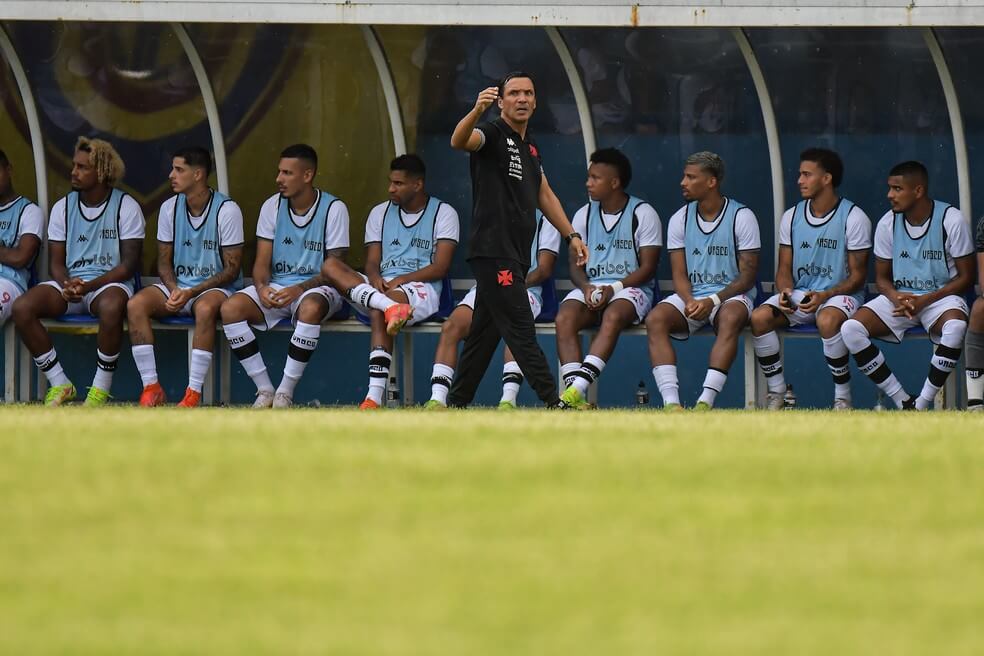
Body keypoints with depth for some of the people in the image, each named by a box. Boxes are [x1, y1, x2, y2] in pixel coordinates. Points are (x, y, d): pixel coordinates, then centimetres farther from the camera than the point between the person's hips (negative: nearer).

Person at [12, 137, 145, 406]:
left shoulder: (126, 207, -3)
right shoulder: (63, 207, 9)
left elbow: (128, 265, -7)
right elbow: (56, 263, 7)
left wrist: (89, 285, -20)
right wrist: (67, 286, -17)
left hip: (109, 283, -4)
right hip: (69, 283, 4)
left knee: (111, 306, -42)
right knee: (22, 307, -25)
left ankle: (101, 389, -25)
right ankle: (60, 384, -15)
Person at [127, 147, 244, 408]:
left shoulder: (227, 210, -10)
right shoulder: (169, 208, 5)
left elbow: (232, 268, -10)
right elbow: (164, 261, 10)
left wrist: (191, 292, -20)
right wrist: (174, 289, -12)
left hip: (216, 287, -5)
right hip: (177, 286, 5)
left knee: (205, 307, -40)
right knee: (136, 305, -24)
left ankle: (193, 394, -38)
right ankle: (151, 388, -24)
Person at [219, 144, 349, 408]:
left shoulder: (334, 209, -7)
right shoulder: (272, 206, 5)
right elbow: (262, 261, 3)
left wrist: (299, 289, -25)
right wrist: (262, 287, -20)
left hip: (315, 288, -4)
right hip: (275, 287, 4)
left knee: (311, 308, -41)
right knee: (230, 307, -24)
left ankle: (285, 392, -29)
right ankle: (264, 389, -19)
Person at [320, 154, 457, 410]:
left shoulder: (443, 213, 6)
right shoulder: (380, 213, 20)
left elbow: (441, 267, -3)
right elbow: (372, 263, 12)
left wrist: (401, 280, -15)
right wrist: (376, 280, -12)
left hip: (421, 289, -5)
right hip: (380, 286, 5)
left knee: (378, 311, -39)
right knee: (330, 266, -22)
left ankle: (375, 396, -47)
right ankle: (389, 305, -45)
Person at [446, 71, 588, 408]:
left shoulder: (530, 146, 19)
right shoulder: (493, 135, -7)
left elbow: (544, 196, 28)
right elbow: (459, 141, -30)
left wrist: (571, 235, 21)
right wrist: (477, 111, -50)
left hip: (515, 256, 9)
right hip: (493, 252, -9)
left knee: (484, 333, 11)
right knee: (521, 329, -12)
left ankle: (456, 405, 17)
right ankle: (554, 403, -17)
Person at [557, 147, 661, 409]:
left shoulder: (643, 213, -1)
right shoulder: (584, 215, 14)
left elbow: (648, 268, -4)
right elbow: (576, 265, 12)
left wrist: (615, 288, -18)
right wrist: (586, 287, -11)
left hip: (630, 289, -4)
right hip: (590, 287, 4)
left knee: (613, 317, -38)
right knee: (565, 318, -29)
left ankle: (578, 388, -49)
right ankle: (575, 393, -40)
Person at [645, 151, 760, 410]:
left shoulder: (742, 217, -3)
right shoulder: (680, 219, 9)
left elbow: (747, 277, -6)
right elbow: (680, 275, 6)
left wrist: (714, 301, -20)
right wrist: (690, 301, -16)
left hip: (731, 295, -4)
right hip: (691, 295, 4)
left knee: (731, 318, -39)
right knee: (655, 319, -27)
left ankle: (706, 402, -46)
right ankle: (671, 403, -37)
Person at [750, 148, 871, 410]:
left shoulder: (853, 218, -7)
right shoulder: (791, 217, 8)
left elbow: (857, 275, -7)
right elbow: (784, 268, 10)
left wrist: (825, 296, -22)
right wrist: (785, 291, -14)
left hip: (839, 294, -5)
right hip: (799, 293, 5)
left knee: (827, 321, -39)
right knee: (759, 317, -23)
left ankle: (843, 396, -23)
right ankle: (776, 391, -9)